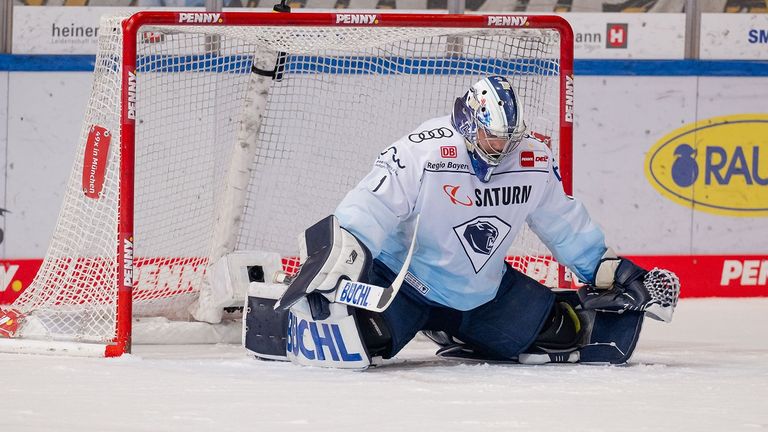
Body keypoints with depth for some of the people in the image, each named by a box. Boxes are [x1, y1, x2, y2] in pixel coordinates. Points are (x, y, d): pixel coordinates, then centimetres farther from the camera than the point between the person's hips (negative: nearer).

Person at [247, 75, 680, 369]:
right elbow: (367, 212, -27)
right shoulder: (423, 152, -24)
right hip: (402, 283, -6)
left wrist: (618, 274, 9)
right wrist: (332, 268, -40)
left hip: (485, 291, 6)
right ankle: (297, 317, 8)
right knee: (337, 340, -31)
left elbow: (566, 225, 9)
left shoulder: (534, 160, -5)